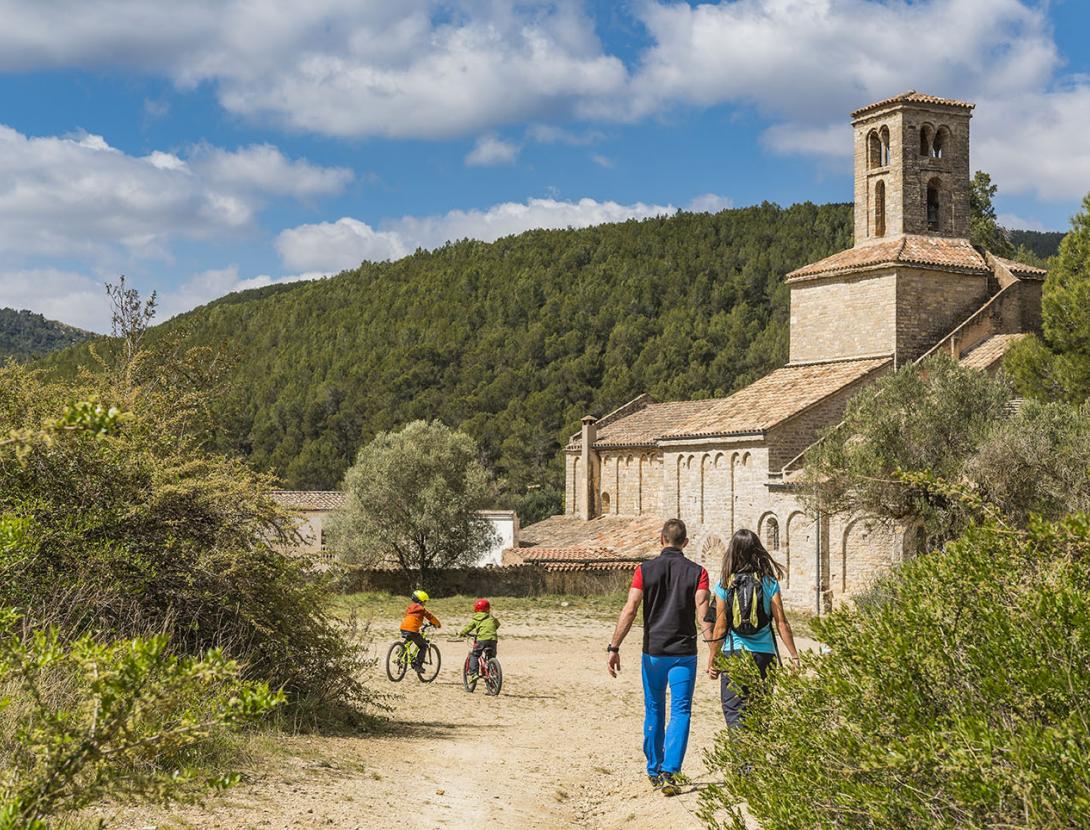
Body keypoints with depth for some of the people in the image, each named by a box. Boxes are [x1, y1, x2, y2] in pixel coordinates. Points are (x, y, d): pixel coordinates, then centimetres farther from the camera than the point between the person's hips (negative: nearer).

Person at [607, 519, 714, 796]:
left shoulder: (645, 570, 0)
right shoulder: (697, 572, 0)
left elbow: (630, 609, -10)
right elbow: (702, 611, -12)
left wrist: (614, 648, -11)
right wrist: (714, 650, -15)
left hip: (653, 651, 1)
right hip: (684, 653, -1)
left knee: (654, 710, 16)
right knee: (680, 712, 0)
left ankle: (654, 771, 25)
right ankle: (668, 772, -14)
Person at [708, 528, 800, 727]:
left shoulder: (725, 583, -3)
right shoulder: (768, 582, -1)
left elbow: (720, 627, -2)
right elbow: (782, 623, -3)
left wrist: (712, 659, 7)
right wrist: (794, 656, 3)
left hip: (734, 653, -1)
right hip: (763, 653, 2)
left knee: (734, 711, 2)